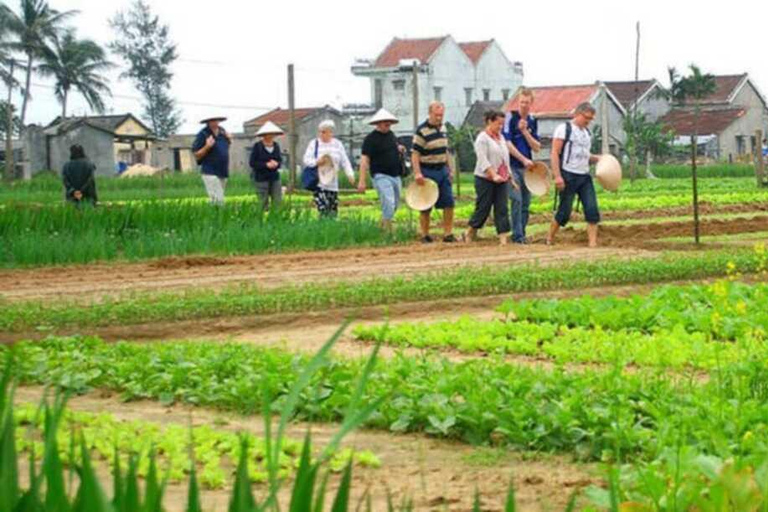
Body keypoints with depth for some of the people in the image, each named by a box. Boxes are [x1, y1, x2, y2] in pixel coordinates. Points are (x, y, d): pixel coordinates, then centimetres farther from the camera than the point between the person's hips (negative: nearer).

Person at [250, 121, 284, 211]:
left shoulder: (276, 146, 8)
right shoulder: (257, 146, -6)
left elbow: (280, 160, 13)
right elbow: (252, 162, -9)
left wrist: (276, 163, -11)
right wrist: (266, 164, -17)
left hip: (274, 177, 4)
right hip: (261, 178, -4)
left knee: (278, 203, -2)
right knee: (263, 204, -1)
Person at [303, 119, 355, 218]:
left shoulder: (338, 144, 8)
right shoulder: (314, 144, 3)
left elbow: (345, 162, 9)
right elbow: (306, 160, 2)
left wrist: (350, 175, -2)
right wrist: (316, 162, -17)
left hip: (333, 183, 3)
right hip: (319, 184, -3)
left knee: (333, 213, 4)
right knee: (323, 210, -16)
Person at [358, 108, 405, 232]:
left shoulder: (391, 135, 14)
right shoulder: (371, 139, -8)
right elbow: (365, 160, -13)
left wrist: (399, 149, 5)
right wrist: (362, 181, -20)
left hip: (396, 175, 8)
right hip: (381, 176, -8)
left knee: (395, 204, 13)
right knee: (388, 202, -19)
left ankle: (382, 227, 31)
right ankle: (388, 232, -17)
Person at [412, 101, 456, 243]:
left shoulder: (442, 128, 11)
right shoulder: (422, 131, -12)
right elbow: (415, 154, -14)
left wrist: (450, 169, 17)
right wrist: (417, 173, -21)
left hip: (442, 170, 7)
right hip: (428, 172, -7)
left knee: (449, 203, 2)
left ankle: (448, 234, 8)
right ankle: (424, 235, 11)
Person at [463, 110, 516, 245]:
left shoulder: (501, 138, 15)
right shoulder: (482, 138, -8)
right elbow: (483, 160, -18)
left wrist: (510, 177, 18)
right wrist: (494, 175, -28)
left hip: (502, 180, 7)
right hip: (485, 179, -7)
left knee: (502, 209, -2)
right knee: (483, 208, 0)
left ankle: (503, 237, -5)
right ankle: (469, 234, 17)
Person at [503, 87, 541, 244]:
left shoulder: (533, 121, 10)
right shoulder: (510, 117, -5)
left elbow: (537, 147, 6)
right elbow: (507, 143, -11)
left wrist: (525, 131, -8)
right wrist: (523, 159, -15)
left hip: (527, 167, 5)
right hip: (512, 166, -5)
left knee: (526, 203, 6)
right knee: (517, 200, -13)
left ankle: (521, 233, 14)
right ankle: (517, 235, -11)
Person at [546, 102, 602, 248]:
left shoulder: (587, 132, 17)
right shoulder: (564, 129, -5)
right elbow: (555, 153, -11)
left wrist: (599, 159, 6)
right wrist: (557, 176, -19)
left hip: (585, 176, 7)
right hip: (568, 176, -7)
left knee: (592, 210, -5)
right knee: (565, 211, -3)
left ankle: (593, 243, -5)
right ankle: (550, 238, 16)